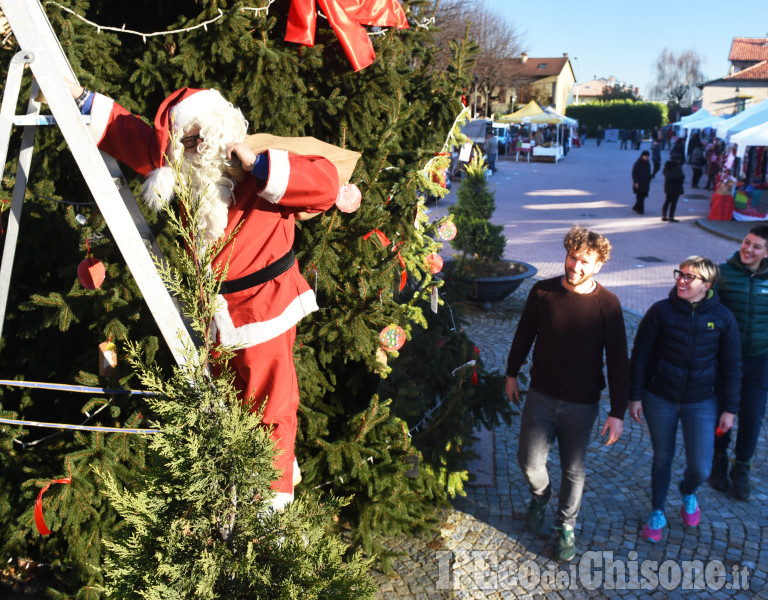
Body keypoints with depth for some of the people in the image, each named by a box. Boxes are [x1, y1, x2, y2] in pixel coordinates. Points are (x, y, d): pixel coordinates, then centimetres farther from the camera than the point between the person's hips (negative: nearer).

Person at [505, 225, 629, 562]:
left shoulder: (607, 305, -12)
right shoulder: (542, 292, -8)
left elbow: (618, 361, -8)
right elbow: (524, 334, 8)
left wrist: (618, 413, -9)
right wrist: (512, 374, 15)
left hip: (581, 403, -1)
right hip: (541, 395, 1)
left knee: (574, 469, 12)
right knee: (529, 461, 6)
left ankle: (566, 525, 36)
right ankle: (539, 497, 41)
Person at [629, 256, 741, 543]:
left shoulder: (723, 318, -7)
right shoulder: (661, 311, -11)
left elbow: (731, 367, 1)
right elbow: (640, 355, -3)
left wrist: (730, 408, 2)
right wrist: (635, 396, -3)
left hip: (701, 403, 0)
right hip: (659, 400, 0)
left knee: (700, 469, -1)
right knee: (662, 458, 14)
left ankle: (688, 492, 37)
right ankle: (657, 512, 37)